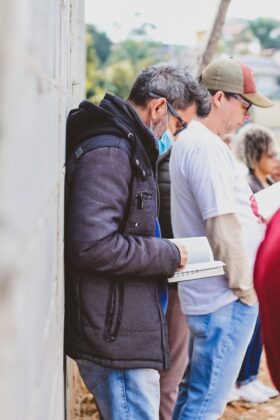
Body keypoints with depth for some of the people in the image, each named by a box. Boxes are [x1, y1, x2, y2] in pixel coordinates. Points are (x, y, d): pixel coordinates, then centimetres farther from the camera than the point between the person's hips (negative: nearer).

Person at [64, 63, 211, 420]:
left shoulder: (126, 146, 16)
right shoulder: (108, 151, -18)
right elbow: (93, 245, -27)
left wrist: (162, 251, 11)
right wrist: (168, 255, -15)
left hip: (124, 330, 11)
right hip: (114, 337, -11)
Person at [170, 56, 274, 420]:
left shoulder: (190, 140, 15)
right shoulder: (207, 147, -18)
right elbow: (223, 225, -22)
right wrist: (245, 287, -14)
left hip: (208, 293, 10)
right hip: (226, 297, -10)